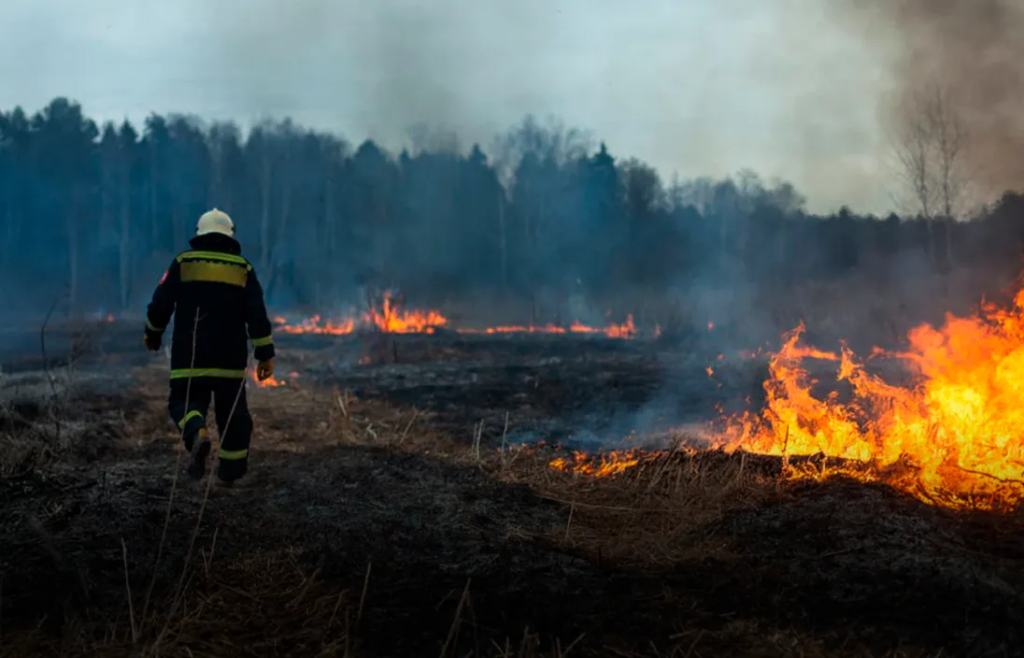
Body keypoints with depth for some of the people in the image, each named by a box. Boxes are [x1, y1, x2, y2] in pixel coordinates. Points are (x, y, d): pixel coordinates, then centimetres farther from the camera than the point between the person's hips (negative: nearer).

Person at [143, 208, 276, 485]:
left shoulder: (182, 263, 2)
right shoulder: (243, 268, 4)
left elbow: (160, 304, 2)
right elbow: (257, 315, -2)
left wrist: (153, 333, 20)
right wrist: (265, 354, 1)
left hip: (189, 357, -1)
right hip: (230, 359, 1)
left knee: (184, 402, 6)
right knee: (232, 411, 12)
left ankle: (197, 435, -26)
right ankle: (230, 469, 17)